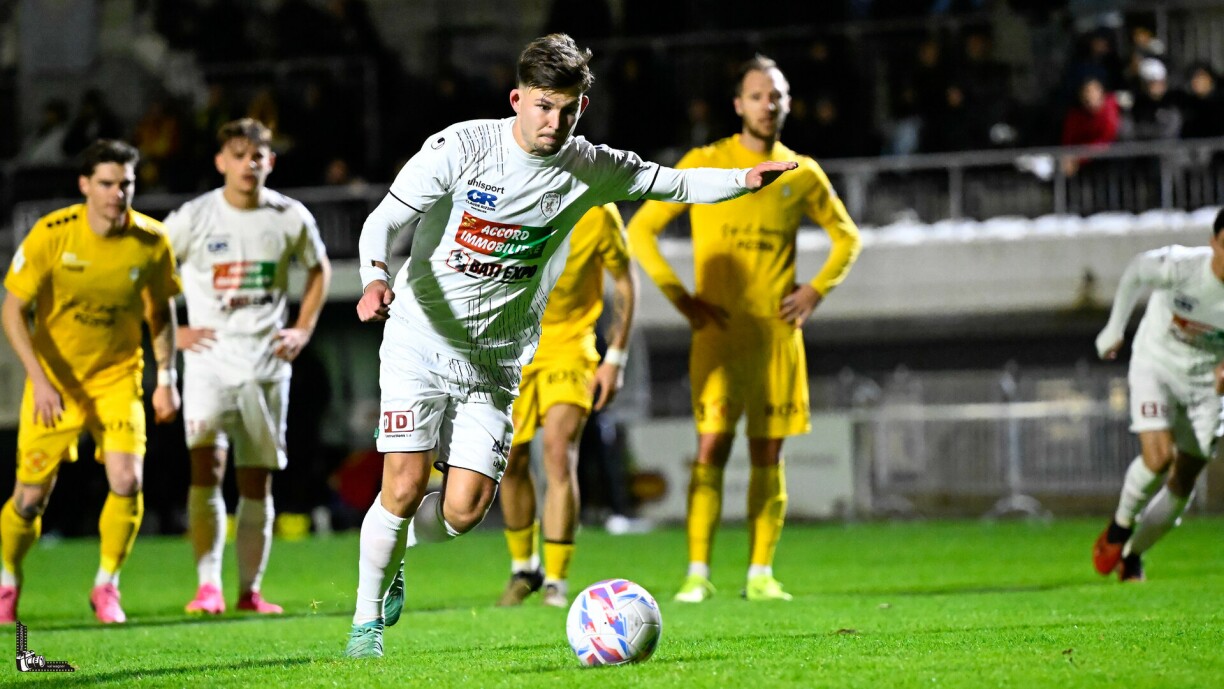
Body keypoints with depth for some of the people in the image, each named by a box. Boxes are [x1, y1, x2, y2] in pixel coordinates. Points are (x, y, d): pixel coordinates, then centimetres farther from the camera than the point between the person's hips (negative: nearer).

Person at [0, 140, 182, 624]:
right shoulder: (51, 235, -18)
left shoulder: (151, 242, -11)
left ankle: (107, 586, 5)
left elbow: (161, 311, 7)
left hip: (117, 376, 1)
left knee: (127, 480, -17)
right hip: (55, 378, -1)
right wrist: (39, 379, -22)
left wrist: (166, 377, 2)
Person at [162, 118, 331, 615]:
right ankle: (207, 586, -19)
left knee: (257, 480, 5)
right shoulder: (193, 219, -5)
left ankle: (249, 590, 13)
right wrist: (172, 331, -2)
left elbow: (318, 269, 20)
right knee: (206, 464, -19)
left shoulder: (292, 219, 2)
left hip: (266, 364, 2)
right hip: (209, 360, -2)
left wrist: (303, 330, 9)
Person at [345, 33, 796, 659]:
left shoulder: (587, 170, -2)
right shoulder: (460, 148, -13)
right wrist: (375, 278, -31)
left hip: (498, 361, 3)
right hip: (420, 342, -3)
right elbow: (383, 222, -11)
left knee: (464, 510, -9)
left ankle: (391, 549, 26)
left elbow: (672, 183, 11)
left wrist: (743, 180, -6)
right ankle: (367, 621, 6)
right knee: (406, 483, -15)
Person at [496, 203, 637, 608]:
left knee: (559, 453, -17)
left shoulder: (598, 213, -14)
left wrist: (616, 359, -3)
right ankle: (523, 569, 27)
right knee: (511, 463, 4)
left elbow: (624, 281, 0)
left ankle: (556, 583, -12)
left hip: (568, 344, -2)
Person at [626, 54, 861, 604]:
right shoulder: (703, 165, 1)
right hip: (719, 329, -3)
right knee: (712, 444, -12)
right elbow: (640, 230, 2)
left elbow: (846, 237, 22)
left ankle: (761, 573, 8)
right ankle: (697, 574, -12)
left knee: (768, 453, 3)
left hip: (778, 332, 3)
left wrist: (816, 290, 6)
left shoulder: (802, 174, 9)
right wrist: (680, 297, -6)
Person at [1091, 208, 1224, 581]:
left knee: (1183, 484, 4)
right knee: (1158, 456, -22)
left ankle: (1131, 555, 24)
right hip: (1155, 365, -3)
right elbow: (1135, 271, -4)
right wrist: (1114, 328, 6)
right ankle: (1120, 526, 7)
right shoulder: (1180, 267, -28)